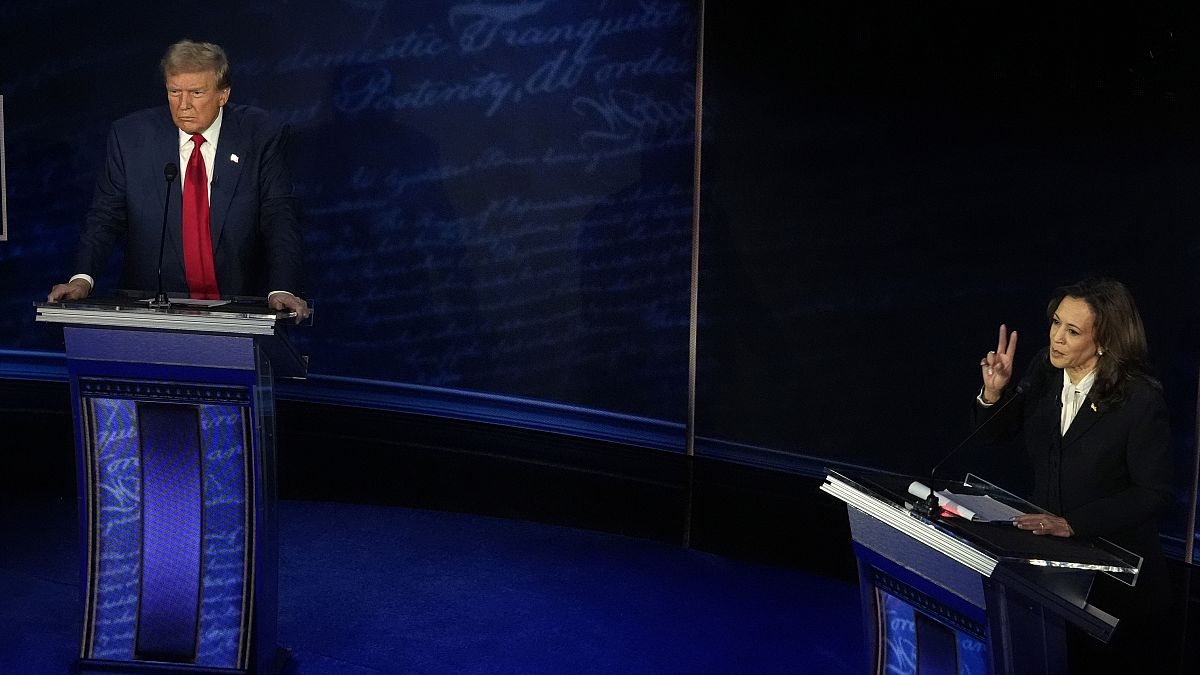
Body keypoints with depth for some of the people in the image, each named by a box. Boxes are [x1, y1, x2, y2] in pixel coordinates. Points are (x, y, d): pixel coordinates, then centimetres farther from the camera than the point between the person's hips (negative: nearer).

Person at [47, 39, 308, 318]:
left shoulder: (260, 135, 0)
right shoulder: (130, 136, 3)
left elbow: (280, 216, -4)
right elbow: (106, 216, 4)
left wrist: (281, 289, -20)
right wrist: (83, 278, -13)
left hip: (238, 305, 0)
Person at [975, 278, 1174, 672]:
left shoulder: (1141, 399, -24)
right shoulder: (1045, 368, -8)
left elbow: (1154, 492, -18)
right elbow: (1001, 430, 6)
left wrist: (1073, 523, -23)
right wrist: (994, 392, -16)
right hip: (1046, 548, 5)